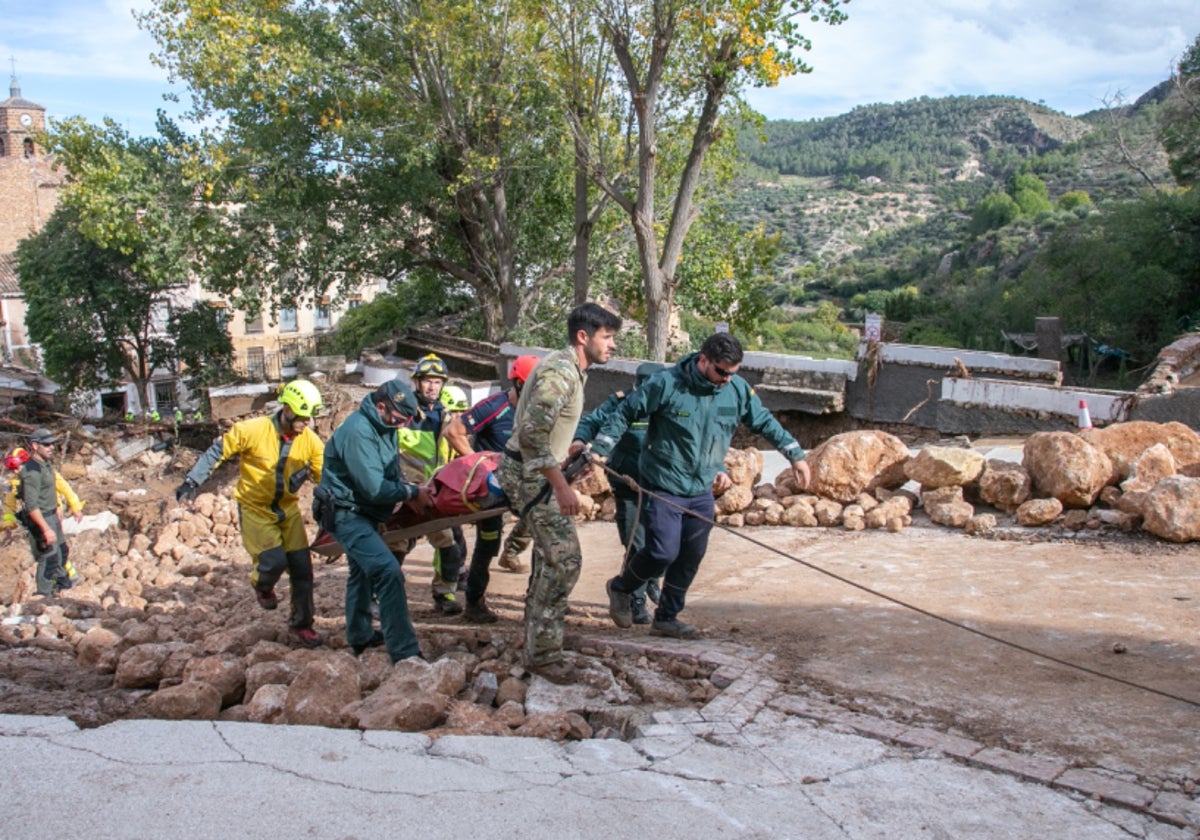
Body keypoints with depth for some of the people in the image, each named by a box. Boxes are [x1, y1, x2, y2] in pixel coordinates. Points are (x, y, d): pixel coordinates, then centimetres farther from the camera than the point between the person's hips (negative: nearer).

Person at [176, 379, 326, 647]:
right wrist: (192, 482, -11)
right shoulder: (252, 430, -20)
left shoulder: (310, 441, -10)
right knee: (274, 561, -16)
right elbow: (217, 452, -10)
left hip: (288, 509, 4)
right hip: (255, 508, -4)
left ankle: (301, 624, 18)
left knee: (302, 567, 0)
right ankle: (262, 585, 23)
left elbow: (325, 477, -2)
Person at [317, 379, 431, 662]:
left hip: (364, 513, 11)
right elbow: (374, 488, -28)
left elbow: (392, 471, 13)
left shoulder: (384, 426, 4)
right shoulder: (358, 432, -26)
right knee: (388, 572, -21)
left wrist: (408, 492, -3)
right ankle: (405, 653, -22)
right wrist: (412, 493, -17)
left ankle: (360, 638, 45)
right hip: (346, 513, -11)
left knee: (363, 571, 25)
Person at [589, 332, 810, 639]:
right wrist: (598, 451, -16)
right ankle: (620, 588, 18)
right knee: (663, 552, -11)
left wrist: (795, 455, 15)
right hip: (664, 488, -5)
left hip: (702, 491, 5)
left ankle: (666, 618, 27)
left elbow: (765, 423, 13)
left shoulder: (738, 390, -2)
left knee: (691, 557, 9)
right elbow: (624, 414, -9)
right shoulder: (666, 384, -16)